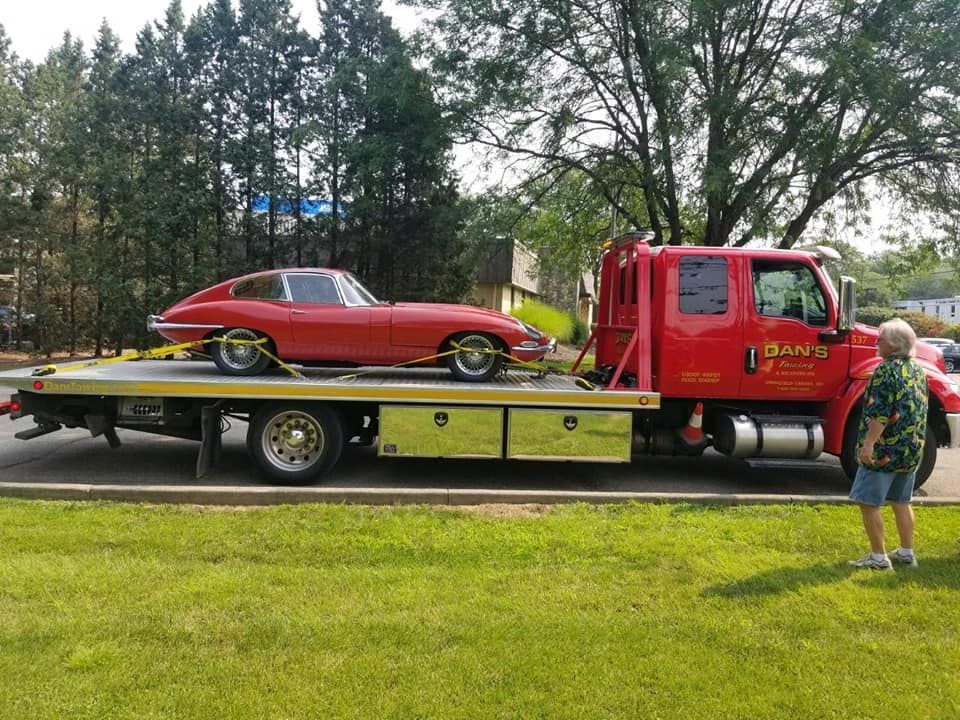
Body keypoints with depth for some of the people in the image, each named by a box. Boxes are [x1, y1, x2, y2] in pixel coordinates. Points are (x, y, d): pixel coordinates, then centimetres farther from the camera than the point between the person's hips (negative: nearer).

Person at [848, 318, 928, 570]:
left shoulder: (887, 370, -16)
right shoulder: (918, 370, 11)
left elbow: (880, 412, -23)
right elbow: (920, 410, 19)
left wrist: (868, 443, -22)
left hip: (886, 449, -9)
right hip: (912, 450, 9)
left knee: (868, 501, -2)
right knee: (901, 501, 18)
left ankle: (878, 558, 1)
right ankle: (906, 553, 25)